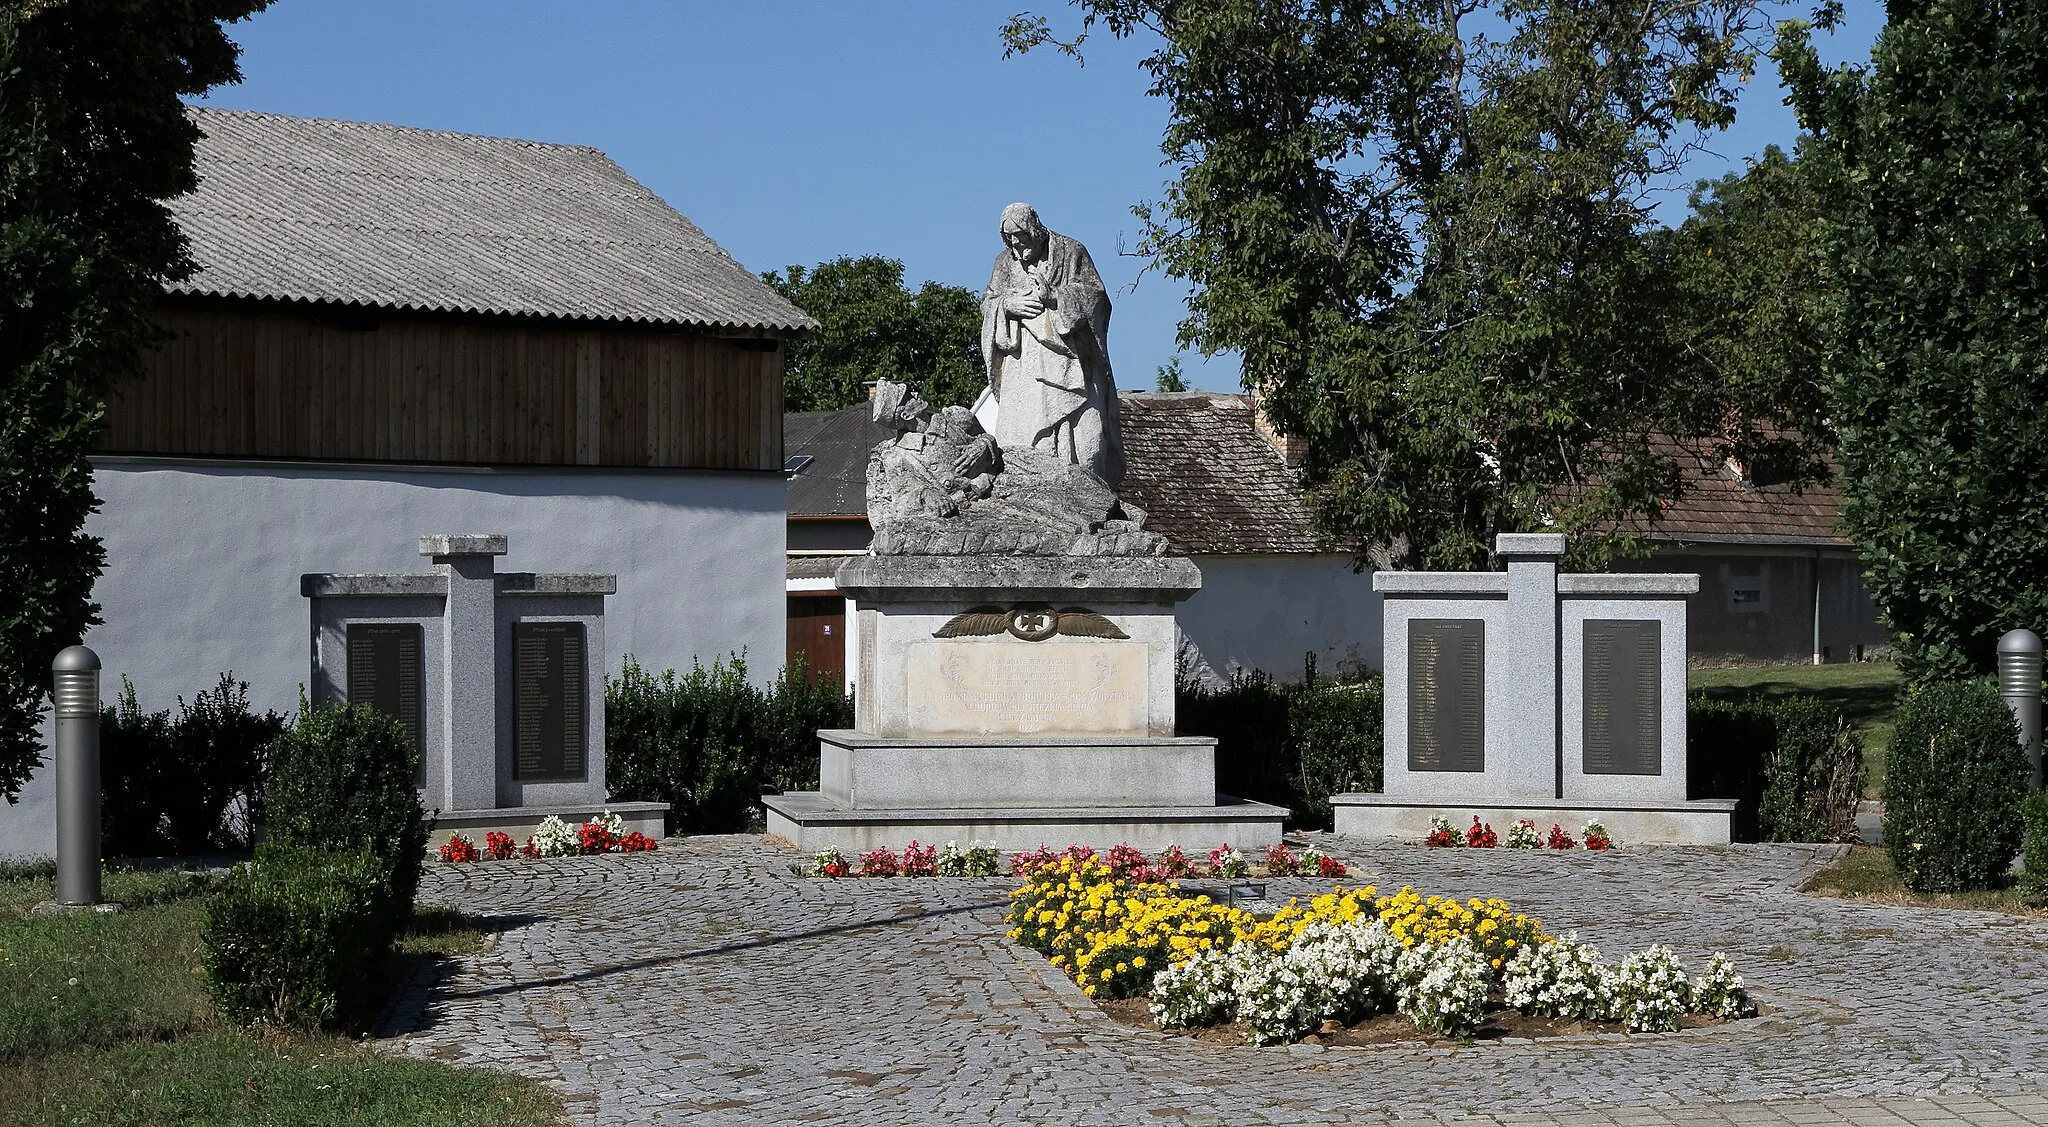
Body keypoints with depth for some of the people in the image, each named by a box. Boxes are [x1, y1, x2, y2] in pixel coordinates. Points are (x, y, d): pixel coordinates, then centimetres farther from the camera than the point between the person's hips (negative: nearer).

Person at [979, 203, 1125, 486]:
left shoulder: (1070, 252, 5)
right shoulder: (1005, 261, 17)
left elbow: (1094, 293, 0)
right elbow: (987, 302, 17)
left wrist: (1053, 295, -12)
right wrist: (1008, 304, -6)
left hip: (1066, 355, -3)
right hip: (1023, 361, 3)